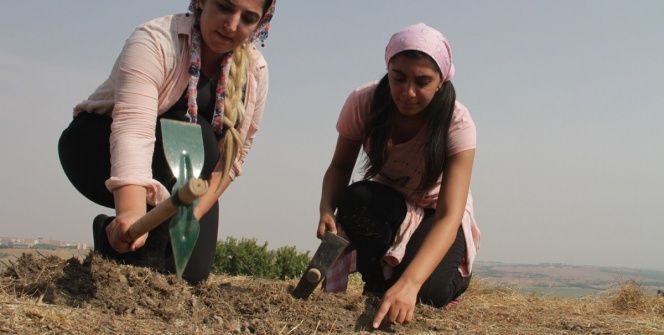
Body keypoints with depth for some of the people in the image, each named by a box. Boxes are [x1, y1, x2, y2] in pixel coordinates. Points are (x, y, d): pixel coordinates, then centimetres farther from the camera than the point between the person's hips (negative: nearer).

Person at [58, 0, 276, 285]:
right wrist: (132, 212, -58)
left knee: (190, 273, -14)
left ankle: (112, 233, 16)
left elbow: (232, 155, -9)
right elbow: (133, 129, -43)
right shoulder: (156, 40, -28)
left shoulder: (255, 72, -11)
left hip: (179, 183, 5)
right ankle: (142, 260, -25)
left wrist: (193, 213, -23)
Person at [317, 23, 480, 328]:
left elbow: (449, 216, -39)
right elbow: (340, 167, -11)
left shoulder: (457, 123, -31)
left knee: (428, 292, -31)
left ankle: (453, 276, 7)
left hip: (436, 214, -2)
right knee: (357, 199, -34)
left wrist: (409, 283, -55)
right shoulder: (362, 103, -24)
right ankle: (377, 283, -6)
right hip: (388, 205, 3)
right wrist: (327, 209, -36)